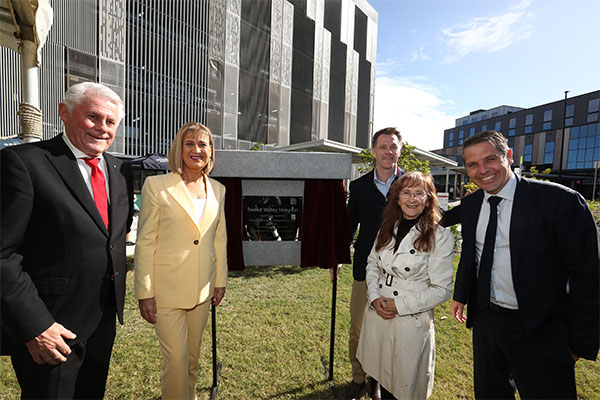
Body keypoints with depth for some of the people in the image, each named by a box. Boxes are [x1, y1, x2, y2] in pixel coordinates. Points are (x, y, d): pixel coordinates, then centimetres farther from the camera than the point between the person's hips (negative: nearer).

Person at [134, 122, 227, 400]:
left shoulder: (218, 189, 4)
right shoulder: (157, 185, -9)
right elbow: (145, 243, -8)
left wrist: (221, 280, 10)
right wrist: (145, 292, -8)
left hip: (202, 288, 5)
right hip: (167, 288, -4)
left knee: (193, 355, 22)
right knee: (176, 359, 5)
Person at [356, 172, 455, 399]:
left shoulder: (440, 237, -13)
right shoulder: (387, 229, 2)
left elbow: (441, 290, -12)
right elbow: (372, 264, 9)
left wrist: (400, 305, -15)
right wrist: (375, 298, -6)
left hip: (411, 323, -4)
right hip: (377, 316, 5)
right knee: (382, 380, 22)